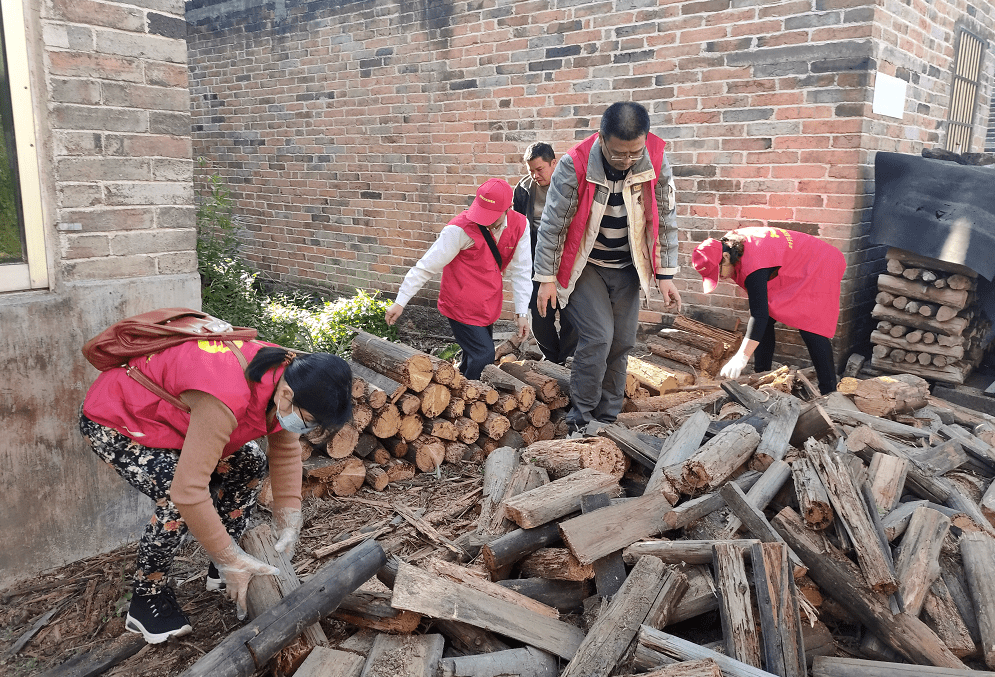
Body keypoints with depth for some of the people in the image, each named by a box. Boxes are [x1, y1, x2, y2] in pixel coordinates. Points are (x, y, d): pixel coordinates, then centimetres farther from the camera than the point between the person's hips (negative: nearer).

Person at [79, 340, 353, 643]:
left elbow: (286, 451, -4)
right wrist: (229, 560, -29)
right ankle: (146, 602, -1)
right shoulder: (226, 399, -43)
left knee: (249, 463, 1)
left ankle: (219, 572, 15)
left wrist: (288, 524, -6)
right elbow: (188, 490, -40)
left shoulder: (285, 373, -17)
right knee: (176, 501, -26)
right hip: (112, 421, -8)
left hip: (164, 411, 8)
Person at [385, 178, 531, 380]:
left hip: (488, 307, 6)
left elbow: (520, 271, 2)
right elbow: (427, 266, -16)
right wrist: (400, 302, -16)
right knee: (483, 356, -12)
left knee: (473, 357, 15)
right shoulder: (461, 229, -20)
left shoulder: (519, 226, -6)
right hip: (462, 306, -6)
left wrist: (522, 312, 0)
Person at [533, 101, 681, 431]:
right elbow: (553, 224, -14)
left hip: (627, 268, 4)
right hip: (585, 266, -4)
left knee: (622, 343, 5)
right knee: (598, 336, -16)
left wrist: (665, 274, -2)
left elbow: (665, 220, -2)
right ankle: (580, 422, 2)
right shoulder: (574, 166, -24)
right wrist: (546, 277, -9)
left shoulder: (657, 162, -14)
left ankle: (607, 419, 21)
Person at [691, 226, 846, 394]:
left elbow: (759, 314, -43)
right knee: (767, 316, 1)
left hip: (818, 267, -9)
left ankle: (828, 392, -9)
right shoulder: (729, 243, -11)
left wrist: (741, 358, -45)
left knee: (810, 328, -16)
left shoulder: (753, 263, -38)